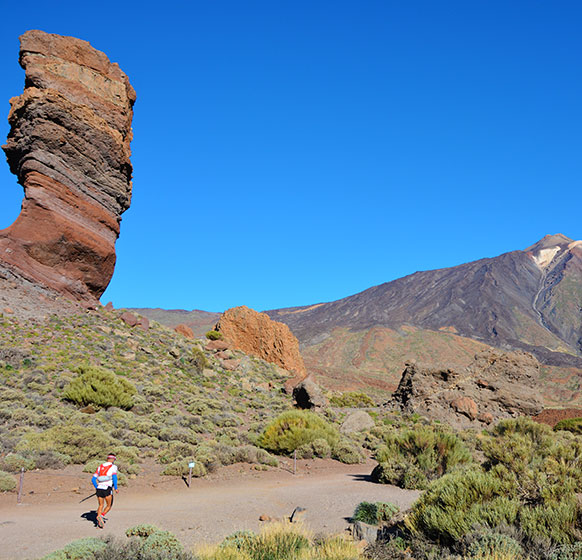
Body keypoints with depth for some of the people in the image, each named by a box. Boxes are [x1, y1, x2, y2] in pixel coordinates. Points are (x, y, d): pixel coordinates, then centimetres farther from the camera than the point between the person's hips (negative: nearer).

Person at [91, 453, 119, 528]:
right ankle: (102, 515, -17)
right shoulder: (113, 466, 2)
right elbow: (114, 477, -12)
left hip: (99, 488, 5)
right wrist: (116, 488, -6)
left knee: (101, 505, 18)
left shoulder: (100, 467, 16)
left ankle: (99, 522, 4)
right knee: (109, 506, 9)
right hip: (107, 489, -5)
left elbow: (93, 479, 16)